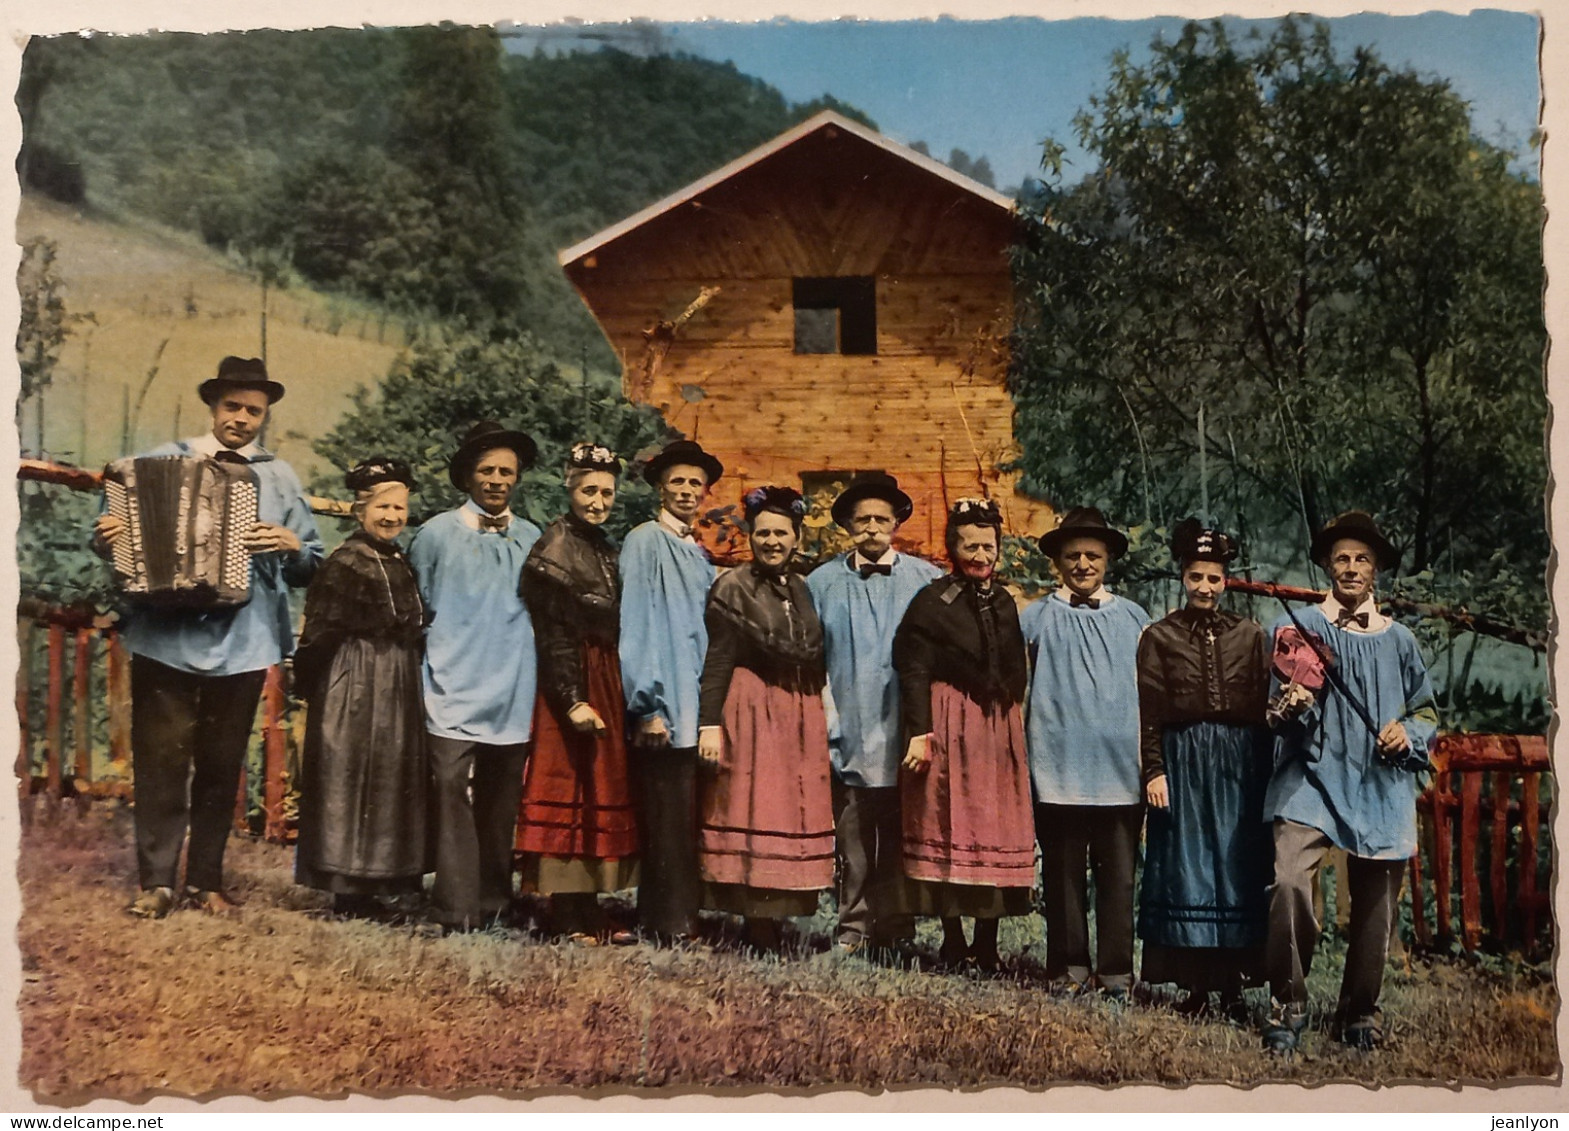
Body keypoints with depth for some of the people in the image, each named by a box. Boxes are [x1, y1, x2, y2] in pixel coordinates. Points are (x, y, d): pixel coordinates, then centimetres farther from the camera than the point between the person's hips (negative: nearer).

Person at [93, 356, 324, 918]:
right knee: (160, 759, -2)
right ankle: (156, 881, 7)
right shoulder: (165, 460, 8)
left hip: (243, 642, 1)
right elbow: (117, 527, 10)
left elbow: (313, 564, 7)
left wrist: (292, 545, -13)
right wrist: (107, 537, -11)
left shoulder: (280, 477, 10)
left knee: (221, 765, 9)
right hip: (167, 636, -1)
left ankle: (207, 881, 19)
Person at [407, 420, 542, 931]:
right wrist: (435, 660, 5)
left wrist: (530, 672, 12)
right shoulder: (438, 534, 3)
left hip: (514, 695, 3)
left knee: (501, 800, 8)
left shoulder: (533, 540, 9)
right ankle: (456, 907, -11)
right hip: (454, 692, -3)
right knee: (451, 788, -13)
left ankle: (493, 901, 18)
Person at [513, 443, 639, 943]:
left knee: (600, 789, 8)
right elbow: (552, 634, -14)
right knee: (568, 787, -5)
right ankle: (568, 916, 0)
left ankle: (588, 909, 14)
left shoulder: (604, 548, 15)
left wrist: (611, 693, 10)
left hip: (606, 681, 8)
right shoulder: (554, 548, -8)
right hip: (568, 682, -8)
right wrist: (574, 699, -20)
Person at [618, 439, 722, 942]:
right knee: (669, 818, -6)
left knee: (686, 818, 7)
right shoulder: (645, 541, -3)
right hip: (665, 708, -7)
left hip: (697, 707, 7)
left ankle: (680, 917, 14)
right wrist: (647, 707, -14)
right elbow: (636, 626, -9)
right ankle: (672, 924, 1)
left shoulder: (700, 555, 18)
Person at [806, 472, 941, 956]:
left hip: (906, 736, 0)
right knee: (853, 840, 3)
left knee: (901, 837, 5)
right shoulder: (823, 582, 9)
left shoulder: (926, 580, 6)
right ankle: (854, 929, 13)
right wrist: (825, 721, 0)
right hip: (850, 736, 0)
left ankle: (897, 928, 14)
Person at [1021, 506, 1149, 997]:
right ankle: (1068, 968, 17)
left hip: (1121, 768, 1)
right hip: (1060, 768, -1)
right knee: (1063, 873, 6)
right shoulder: (1039, 616, 3)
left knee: (1118, 873, 3)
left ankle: (1116, 971, 12)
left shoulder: (1133, 618, 10)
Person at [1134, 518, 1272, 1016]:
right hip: (1182, 761, -1)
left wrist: (1264, 772, 3)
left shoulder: (1250, 635, 9)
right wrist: (1153, 771, -7)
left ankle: (1232, 982, 10)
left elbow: (1264, 707, 8)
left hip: (1239, 763, 1)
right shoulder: (1159, 636, 4)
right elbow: (1148, 712, 1)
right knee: (1185, 867, 0)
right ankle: (1194, 984, 6)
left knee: (1238, 865, 2)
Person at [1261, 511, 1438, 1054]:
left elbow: (1426, 711, 20)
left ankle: (1360, 1013, 26)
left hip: (1383, 787, 3)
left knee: (1375, 904, 6)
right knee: (1289, 882, -23)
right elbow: (1277, 712, 4)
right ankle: (1288, 1006, -6)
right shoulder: (1299, 628, 5)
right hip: (1313, 777, -3)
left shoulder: (1399, 640, 13)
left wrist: (1408, 732, -2)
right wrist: (1290, 707, -19)